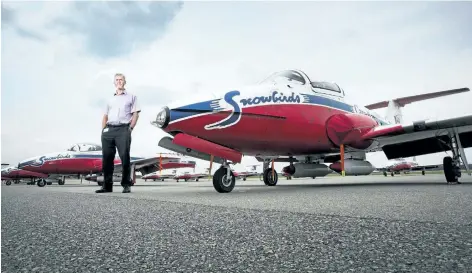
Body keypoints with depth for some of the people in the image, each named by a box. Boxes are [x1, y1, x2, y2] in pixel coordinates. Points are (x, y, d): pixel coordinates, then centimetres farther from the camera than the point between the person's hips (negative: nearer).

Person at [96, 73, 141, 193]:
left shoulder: (131, 96, 13)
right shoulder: (110, 99, 25)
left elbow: (135, 114, 4)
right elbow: (105, 116, 22)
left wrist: (130, 128, -6)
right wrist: (103, 130, 9)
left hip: (123, 129, -4)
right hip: (108, 130, 4)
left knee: (125, 157, -10)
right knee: (107, 158, 2)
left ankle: (126, 185, -3)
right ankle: (107, 185, 10)